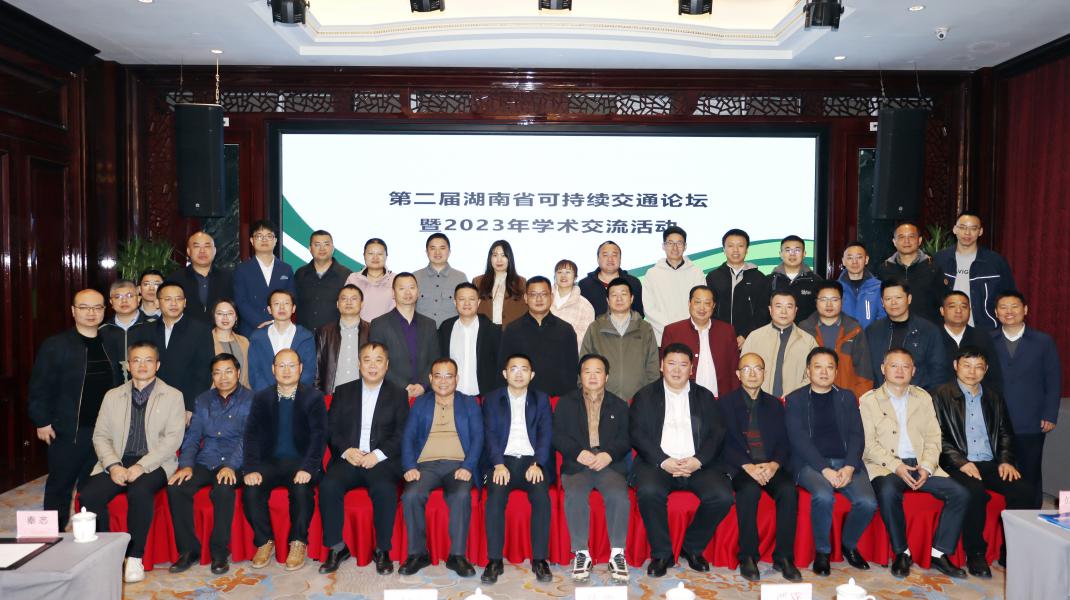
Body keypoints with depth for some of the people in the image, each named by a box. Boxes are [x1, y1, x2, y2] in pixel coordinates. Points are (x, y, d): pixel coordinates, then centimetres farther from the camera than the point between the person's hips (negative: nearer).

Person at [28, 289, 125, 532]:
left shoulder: (113, 341, 6)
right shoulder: (55, 345, -4)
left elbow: (123, 380, 9)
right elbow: (40, 387, -4)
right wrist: (42, 421, -7)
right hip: (68, 430, -3)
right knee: (60, 486, 9)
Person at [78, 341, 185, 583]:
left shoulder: (173, 396, 5)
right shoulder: (112, 396, 16)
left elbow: (173, 438, -5)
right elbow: (100, 436, 10)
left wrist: (141, 466, -16)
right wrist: (113, 465, -9)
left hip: (154, 464, -3)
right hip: (118, 463, 4)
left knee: (140, 492, -34)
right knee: (88, 496, -24)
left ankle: (135, 558, -19)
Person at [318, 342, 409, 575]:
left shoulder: (398, 395, 13)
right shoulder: (343, 392, 18)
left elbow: (402, 435, 3)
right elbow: (330, 429, 10)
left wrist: (378, 454, -13)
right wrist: (346, 451, -9)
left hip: (382, 460, -2)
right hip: (348, 458, 2)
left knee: (385, 489, -32)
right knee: (328, 486, -27)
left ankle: (382, 550, -14)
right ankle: (336, 547, -11)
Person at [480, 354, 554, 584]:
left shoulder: (541, 399, 15)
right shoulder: (492, 399, 13)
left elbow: (546, 434, 4)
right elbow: (490, 435, 2)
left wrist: (537, 464, -13)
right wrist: (499, 464, -15)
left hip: (533, 461, 0)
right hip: (502, 461, 0)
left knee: (542, 496, -29)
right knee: (495, 496, -30)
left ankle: (539, 559, -19)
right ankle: (494, 560, -21)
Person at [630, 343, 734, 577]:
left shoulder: (705, 397, 18)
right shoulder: (645, 396, 12)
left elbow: (717, 433, 7)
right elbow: (637, 434, 1)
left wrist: (698, 460, -11)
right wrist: (663, 461, -13)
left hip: (698, 464, 2)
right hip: (658, 462, -2)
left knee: (722, 496, -24)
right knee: (649, 492, -33)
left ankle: (692, 547, 1)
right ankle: (661, 553, -10)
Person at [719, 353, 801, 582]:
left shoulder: (774, 404, 18)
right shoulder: (725, 403, 8)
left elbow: (784, 442, 10)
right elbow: (725, 442, -2)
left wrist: (774, 464, -11)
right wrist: (747, 466, -17)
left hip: (770, 465, 3)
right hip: (739, 466, -3)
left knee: (788, 490, -28)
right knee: (749, 490, -34)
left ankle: (783, 557, -15)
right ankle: (748, 556, -20)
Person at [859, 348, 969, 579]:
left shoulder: (923, 398, 17)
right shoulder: (868, 400, 5)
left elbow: (933, 438, 10)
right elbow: (869, 443, -4)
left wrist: (926, 467, -7)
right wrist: (896, 466, -16)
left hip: (921, 465, 4)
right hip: (886, 466, -4)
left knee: (960, 494, -18)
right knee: (888, 493, -35)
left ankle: (939, 553, -5)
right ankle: (901, 552, -15)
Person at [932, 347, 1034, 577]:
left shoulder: (994, 396, 19)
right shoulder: (941, 395, 2)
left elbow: (1005, 433, 19)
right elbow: (939, 436, -5)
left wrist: (1006, 460, 1)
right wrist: (961, 462, -16)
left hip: (991, 464, 5)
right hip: (959, 465, -5)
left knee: (1024, 490, -21)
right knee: (975, 492, -33)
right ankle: (975, 554, -15)